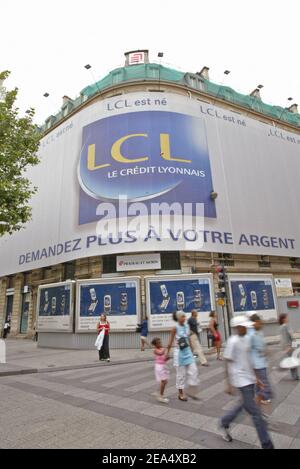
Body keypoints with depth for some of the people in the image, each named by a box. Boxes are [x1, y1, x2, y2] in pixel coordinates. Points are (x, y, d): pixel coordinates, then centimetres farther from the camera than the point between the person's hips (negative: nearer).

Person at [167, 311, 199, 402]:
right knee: (181, 373, 6)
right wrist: (167, 353, -5)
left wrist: (191, 350, 16)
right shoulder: (175, 328, -13)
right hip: (179, 352, -5)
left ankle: (191, 392, 18)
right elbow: (171, 341, -8)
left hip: (188, 351, 5)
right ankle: (181, 394, 23)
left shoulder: (187, 326, 3)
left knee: (194, 370, 2)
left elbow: (189, 339, 12)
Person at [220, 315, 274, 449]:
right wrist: (229, 384, -13)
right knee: (256, 413, -1)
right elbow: (227, 363, -14)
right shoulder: (233, 341, -18)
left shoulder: (247, 339, 4)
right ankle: (267, 445, 15)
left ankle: (224, 423, 41)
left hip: (250, 379, 8)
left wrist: (255, 377, 16)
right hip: (241, 381, -8)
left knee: (245, 405, 21)